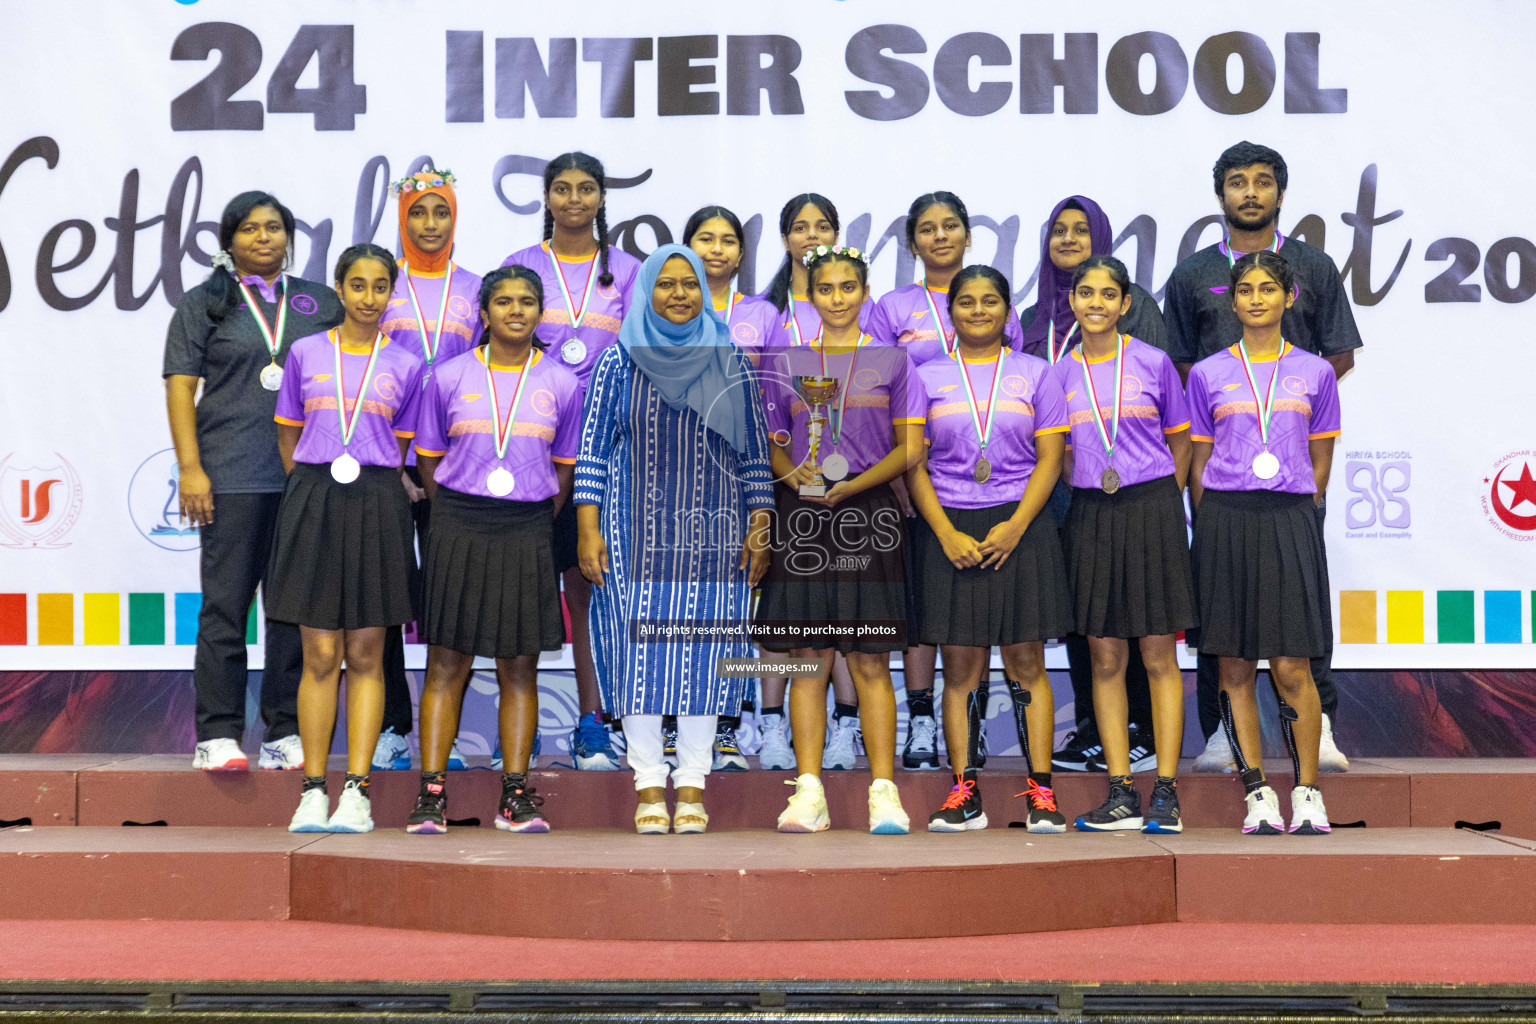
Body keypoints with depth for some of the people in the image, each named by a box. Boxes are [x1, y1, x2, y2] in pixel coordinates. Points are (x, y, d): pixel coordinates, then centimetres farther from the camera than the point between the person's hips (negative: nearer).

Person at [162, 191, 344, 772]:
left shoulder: (321, 303, 15)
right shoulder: (203, 304, 8)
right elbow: (180, 387, 2)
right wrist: (190, 468, -8)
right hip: (231, 478, -2)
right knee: (225, 604, -2)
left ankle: (287, 734, 11)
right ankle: (217, 735, 2)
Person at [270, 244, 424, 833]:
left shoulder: (405, 365, 8)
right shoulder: (305, 353, 8)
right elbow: (288, 436, 13)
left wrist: (366, 487, 7)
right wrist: (315, 492, 7)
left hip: (376, 507, 0)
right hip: (313, 503, 0)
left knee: (365, 655, 1)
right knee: (320, 655, -1)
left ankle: (356, 792, 3)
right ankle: (313, 791, 4)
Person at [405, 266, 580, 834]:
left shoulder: (561, 384, 6)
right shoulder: (450, 377, 4)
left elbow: (564, 468, 12)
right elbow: (429, 460, 11)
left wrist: (535, 526, 10)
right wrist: (458, 519, 10)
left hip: (527, 535, 1)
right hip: (459, 530, -1)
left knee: (519, 666, 3)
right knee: (447, 663, -1)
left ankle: (516, 796, 9)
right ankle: (431, 793, 2)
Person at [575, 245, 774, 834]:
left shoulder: (730, 363, 6)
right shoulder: (619, 361, 3)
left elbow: (755, 451, 8)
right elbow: (593, 448, 2)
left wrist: (760, 527, 3)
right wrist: (588, 530, -5)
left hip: (712, 536, 1)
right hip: (638, 534, -1)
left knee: (703, 651, 1)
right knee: (640, 651, -2)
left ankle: (692, 785, 10)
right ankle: (649, 785, 8)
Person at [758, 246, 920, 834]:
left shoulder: (892, 360, 8)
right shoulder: (785, 361, 12)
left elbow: (909, 447, 4)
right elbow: (772, 445, 14)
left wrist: (852, 485, -10)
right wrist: (794, 475, -9)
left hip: (869, 516, -1)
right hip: (803, 518, 1)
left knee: (871, 663, -3)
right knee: (809, 660, 0)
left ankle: (883, 791, -1)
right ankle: (809, 794, 2)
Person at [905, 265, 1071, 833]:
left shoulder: (1035, 373, 8)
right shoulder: (927, 376, 8)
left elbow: (1050, 458, 3)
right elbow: (914, 464, 4)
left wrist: (1015, 526, -10)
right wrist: (948, 534, -8)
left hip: (1021, 529, 0)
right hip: (949, 533, 1)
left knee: (1026, 663, 0)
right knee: (959, 667, 2)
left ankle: (1040, 791, 3)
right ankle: (964, 793, 6)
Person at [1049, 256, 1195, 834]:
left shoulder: (1153, 363, 2)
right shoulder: (1059, 374, 7)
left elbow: (1179, 442, 9)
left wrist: (1159, 505, 2)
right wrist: (1097, 494, 3)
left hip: (1152, 510, -2)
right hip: (1091, 515, 2)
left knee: (1159, 655, -2)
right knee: (1105, 657, 3)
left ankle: (1165, 793, 2)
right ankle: (1121, 793, 9)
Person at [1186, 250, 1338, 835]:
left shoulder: (1315, 372, 9)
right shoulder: (1208, 374, 9)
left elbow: (1320, 464, 14)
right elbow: (1199, 463, 11)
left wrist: (1293, 517, 11)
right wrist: (1212, 529, 7)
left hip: (1289, 522, -1)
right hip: (1225, 521, 1)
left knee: (1291, 667, -6)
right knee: (1235, 665, 1)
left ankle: (1307, 791, 5)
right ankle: (1257, 792, 8)